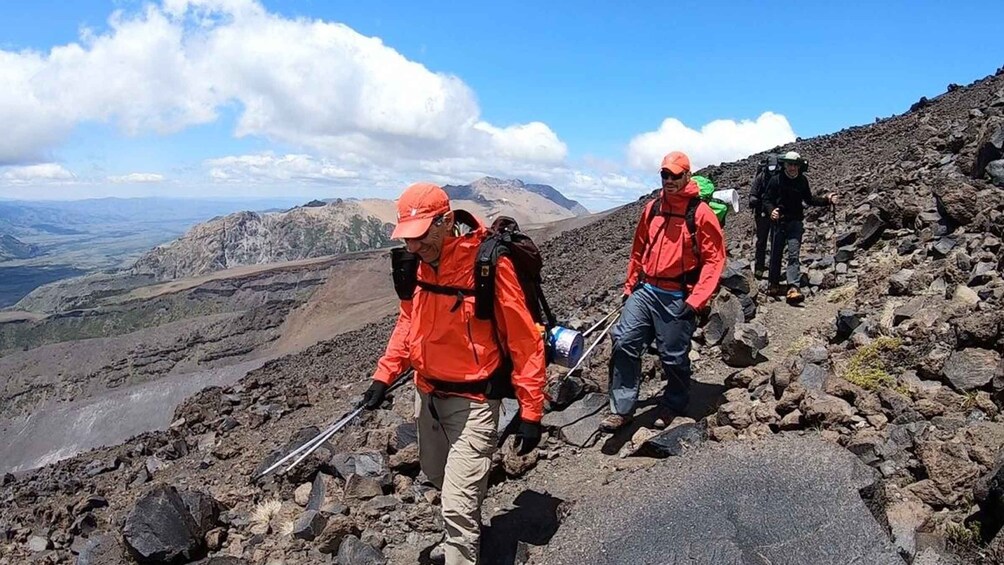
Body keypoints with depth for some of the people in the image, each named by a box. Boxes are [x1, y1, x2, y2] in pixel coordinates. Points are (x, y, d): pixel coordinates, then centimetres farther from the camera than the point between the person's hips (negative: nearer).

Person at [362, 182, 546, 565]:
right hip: (428, 393, 7)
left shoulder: (489, 264, -23)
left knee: (457, 503, -7)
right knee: (437, 474, 25)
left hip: (471, 400, -7)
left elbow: (525, 342, -17)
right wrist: (383, 376, 4)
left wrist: (531, 411, -15)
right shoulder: (418, 261, -3)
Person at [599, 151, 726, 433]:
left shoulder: (701, 213, -7)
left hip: (677, 298, -4)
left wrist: (696, 301, -14)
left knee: (673, 356, 4)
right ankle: (622, 409, 2)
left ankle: (673, 406, 31)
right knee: (624, 341, -8)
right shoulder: (652, 208, 10)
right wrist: (630, 285, 17)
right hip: (645, 290, 5)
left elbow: (714, 259, -9)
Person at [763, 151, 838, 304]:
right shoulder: (776, 180, -4)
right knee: (776, 255, 6)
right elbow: (767, 199, -3)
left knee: (793, 254, -12)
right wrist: (772, 210, -23)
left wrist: (826, 200, 7)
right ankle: (773, 285, 21)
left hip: (796, 222, 1)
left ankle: (793, 288, -22)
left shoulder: (802, 181, 6)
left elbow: (809, 199, 20)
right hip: (779, 221, -1)